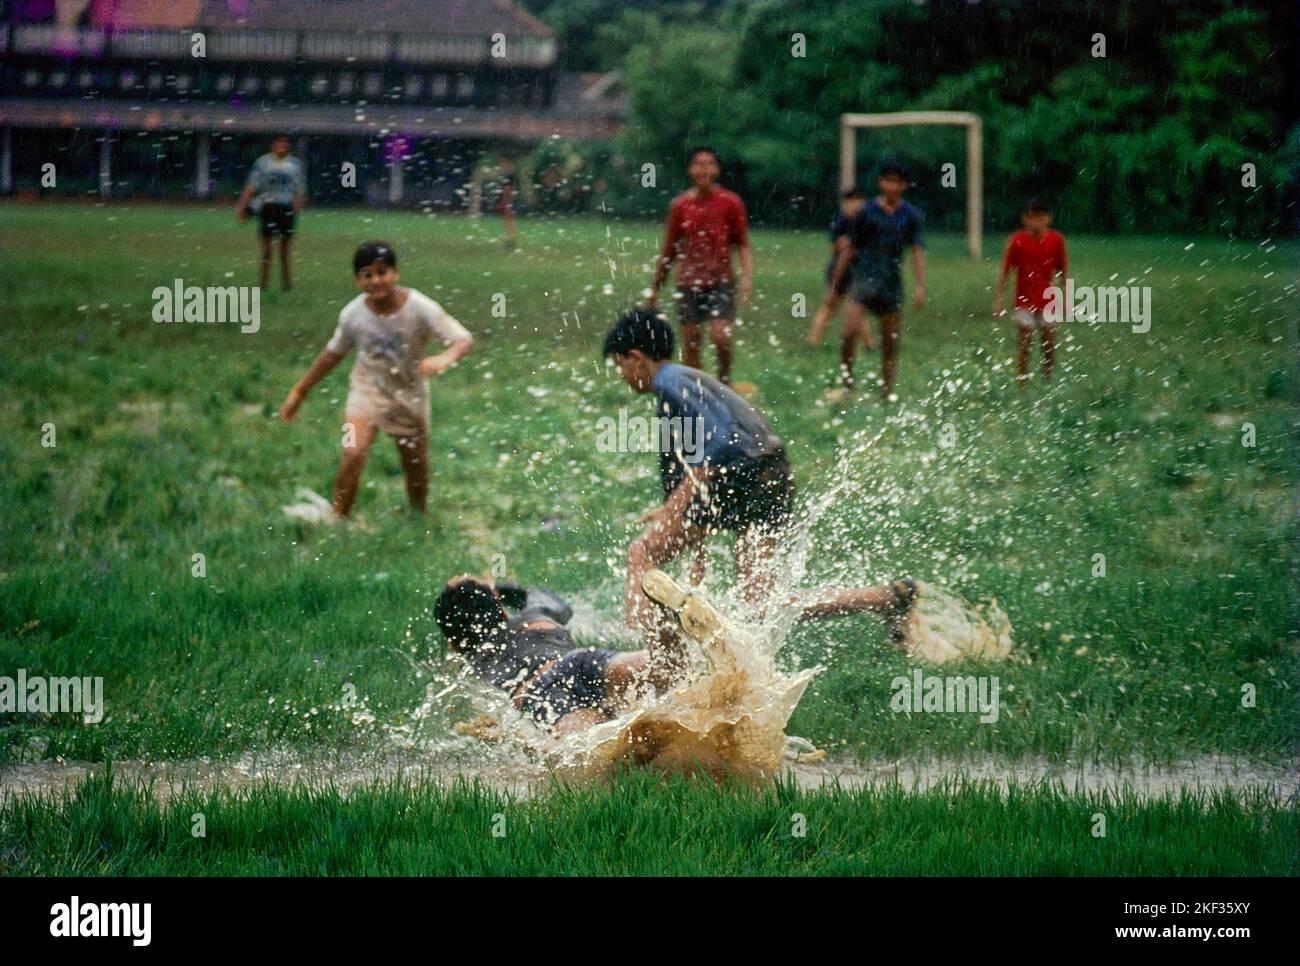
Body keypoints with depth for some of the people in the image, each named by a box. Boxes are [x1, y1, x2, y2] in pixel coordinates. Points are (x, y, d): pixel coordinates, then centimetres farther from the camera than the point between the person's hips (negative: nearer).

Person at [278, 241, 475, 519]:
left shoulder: (420, 308, -23)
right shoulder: (353, 314, -16)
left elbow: (464, 339, -27)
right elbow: (334, 352, 2)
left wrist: (445, 358, -50)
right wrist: (299, 391, 6)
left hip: (410, 393, 0)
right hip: (368, 389, 0)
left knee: (417, 468, 11)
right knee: (353, 454, -22)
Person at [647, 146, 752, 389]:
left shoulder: (730, 202, -1)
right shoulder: (680, 205, 5)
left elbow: (742, 244, 1)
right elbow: (669, 250, 13)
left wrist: (747, 276, -15)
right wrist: (654, 288, 15)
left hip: (720, 280, -2)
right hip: (688, 282, 3)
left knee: (721, 335, -17)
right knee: (690, 342, 1)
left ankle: (724, 379, 7)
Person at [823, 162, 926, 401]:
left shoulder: (910, 216, 5)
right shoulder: (866, 212, 1)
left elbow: (918, 251, 2)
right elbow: (849, 250, 5)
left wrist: (921, 286, -11)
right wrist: (833, 286, 5)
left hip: (892, 283, 2)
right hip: (864, 277, -2)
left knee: (890, 342, 5)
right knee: (850, 330, -21)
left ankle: (887, 390, 14)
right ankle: (846, 383, -9)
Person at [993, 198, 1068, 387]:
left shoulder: (1056, 240, -4)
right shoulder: (1017, 240, -8)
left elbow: (1062, 272, 5)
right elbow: (1005, 271, -5)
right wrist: (999, 298, -10)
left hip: (1047, 301, 2)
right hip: (1024, 302, -2)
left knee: (1049, 346, 4)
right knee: (1025, 347, -3)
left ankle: (1047, 384, 18)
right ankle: (1021, 386, 2)